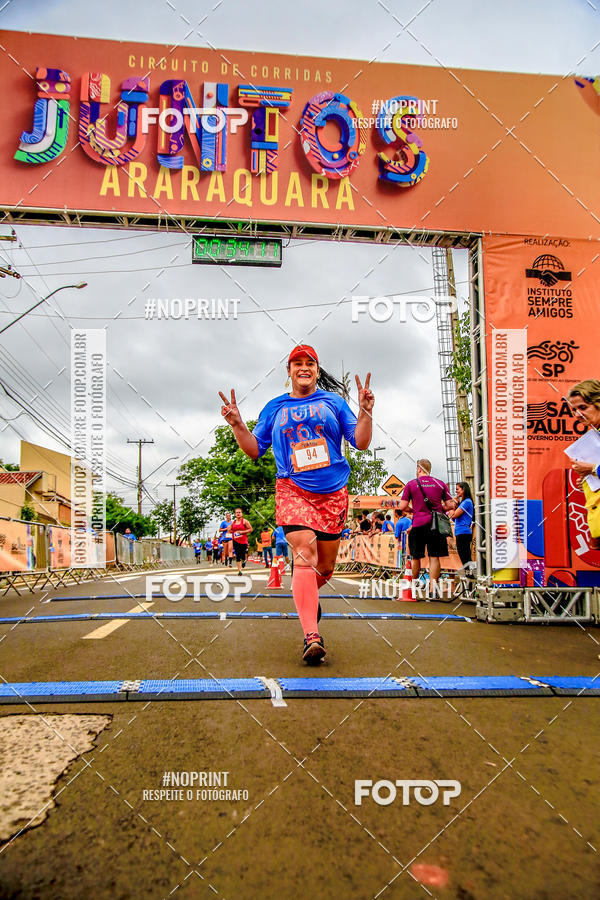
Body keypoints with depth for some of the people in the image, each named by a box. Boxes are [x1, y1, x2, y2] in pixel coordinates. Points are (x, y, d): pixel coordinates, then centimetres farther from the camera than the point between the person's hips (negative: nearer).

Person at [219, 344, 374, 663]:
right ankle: (312, 636, -27)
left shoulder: (333, 401, 11)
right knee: (305, 555, -21)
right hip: (292, 489, -2)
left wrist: (365, 411, -11)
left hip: (333, 492, 2)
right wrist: (237, 425, -2)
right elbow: (254, 449, 14)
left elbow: (361, 442, 5)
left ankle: (307, 595, 44)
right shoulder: (275, 408, 13)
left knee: (325, 565, 9)